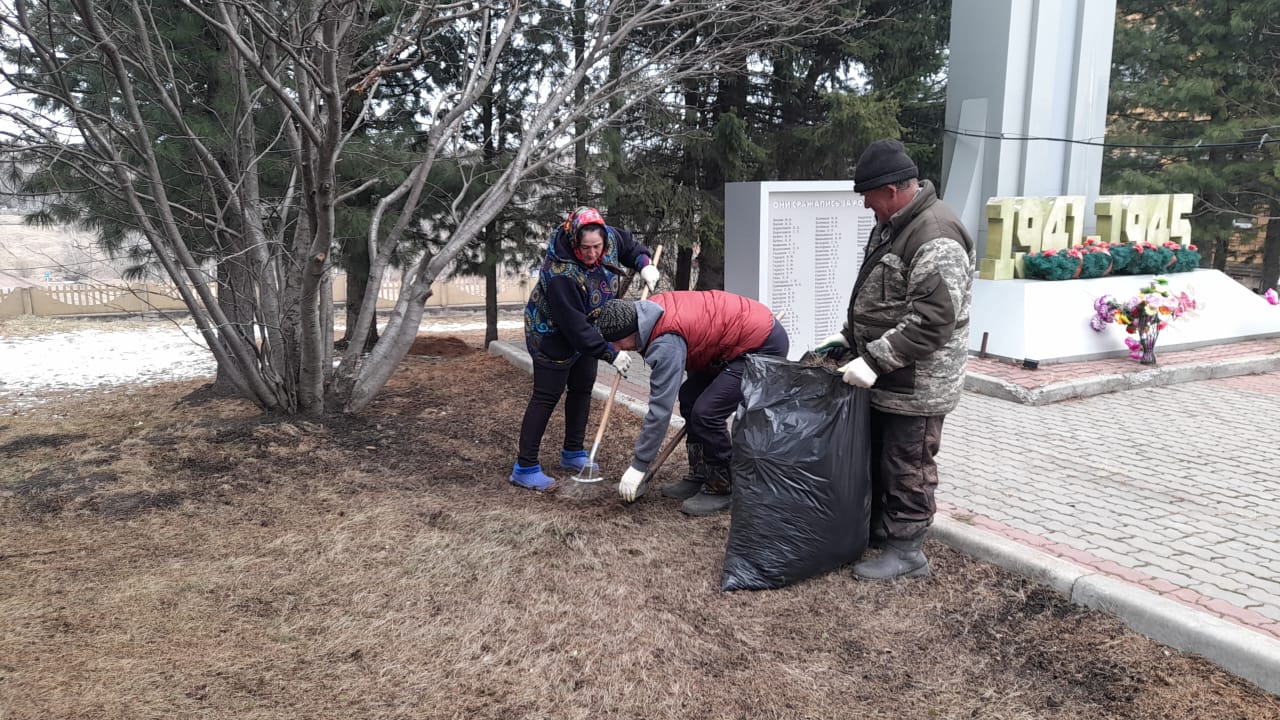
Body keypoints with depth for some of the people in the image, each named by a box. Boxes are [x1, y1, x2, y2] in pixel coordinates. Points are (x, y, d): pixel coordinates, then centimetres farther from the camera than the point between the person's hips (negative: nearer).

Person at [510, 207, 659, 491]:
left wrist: (644, 263, -10)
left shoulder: (608, 238, -17)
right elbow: (575, 326, -36)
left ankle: (573, 454, 31)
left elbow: (626, 242, 9)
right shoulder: (561, 274, -38)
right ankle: (525, 468, -1)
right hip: (554, 337, -8)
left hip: (587, 332, 8)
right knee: (547, 396, -6)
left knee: (582, 388, 15)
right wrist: (610, 353, -33)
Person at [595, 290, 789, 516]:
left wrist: (638, 465, -19)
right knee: (689, 397, 9)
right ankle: (699, 477, 17)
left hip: (765, 345, -11)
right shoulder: (651, 309, -1)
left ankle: (721, 489, -1)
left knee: (706, 412, -17)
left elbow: (661, 408, -26)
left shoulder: (667, 343, -27)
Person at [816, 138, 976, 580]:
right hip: (884, 377, 10)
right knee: (878, 459, 20)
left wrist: (875, 361, -26)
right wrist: (848, 336, 13)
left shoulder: (935, 238, -24)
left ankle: (906, 551, 17)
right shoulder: (892, 225, 10)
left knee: (907, 468, 3)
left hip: (916, 384, -10)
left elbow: (931, 321, -28)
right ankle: (878, 532, 35)